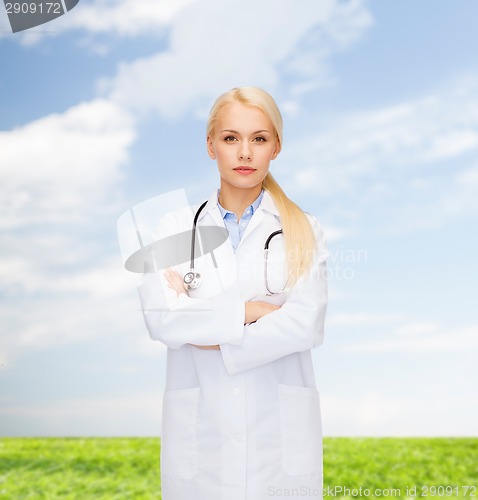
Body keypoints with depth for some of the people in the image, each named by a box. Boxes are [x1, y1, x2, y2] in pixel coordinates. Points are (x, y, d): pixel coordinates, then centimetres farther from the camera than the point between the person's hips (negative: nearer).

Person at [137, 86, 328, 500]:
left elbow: (307, 324, -11)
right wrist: (249, 310, -12)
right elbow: (160, 319, -10)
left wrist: (213, 339, -11)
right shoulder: (176, 229, 3)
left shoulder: (304, 231, 1)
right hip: (199, 430, 1)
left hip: (282, 428, 0)